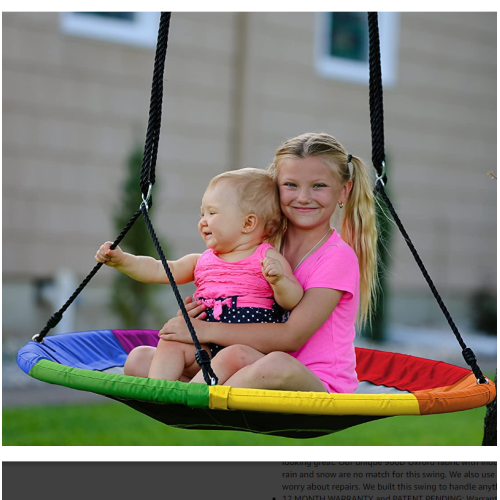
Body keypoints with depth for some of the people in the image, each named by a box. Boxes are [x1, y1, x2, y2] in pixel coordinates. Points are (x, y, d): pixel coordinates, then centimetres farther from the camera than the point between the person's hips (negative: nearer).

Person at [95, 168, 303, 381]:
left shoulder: (267, 258, 2)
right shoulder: (203, 261, 17)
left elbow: (293, 301, -5)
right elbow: (159, 271, 16)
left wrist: (278, 280, -26)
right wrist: (121, 259, 5)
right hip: (207, 346, 5)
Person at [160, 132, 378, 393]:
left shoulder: (338, 257, -7)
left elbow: (291, 336, -17)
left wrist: (206, 330, -17)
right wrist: (199, 315, -3)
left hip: (318, 387, -6)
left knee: (277, 364, -40)